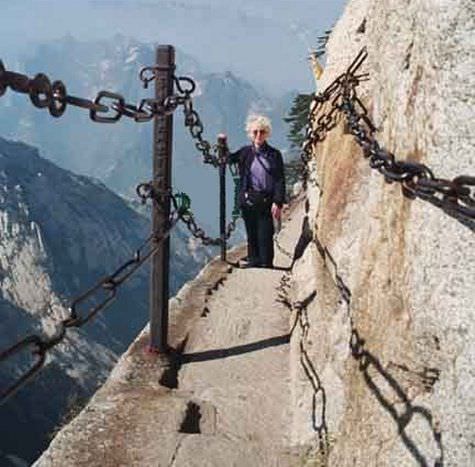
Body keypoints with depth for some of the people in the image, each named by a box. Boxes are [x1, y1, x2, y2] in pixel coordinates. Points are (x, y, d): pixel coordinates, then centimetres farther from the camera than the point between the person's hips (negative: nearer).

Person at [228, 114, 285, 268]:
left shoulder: (274, 154, 0)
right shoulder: (245, 152, 6)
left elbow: (280, 181, -3)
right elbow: (227, 159, 24)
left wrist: (278, 202, -12)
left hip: (266, 200, -3)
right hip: (248, 199, 3)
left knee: (265, 234, -3)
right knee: (251, 233, 9)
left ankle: (266, 263, 5)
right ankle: (253, 261, 18)